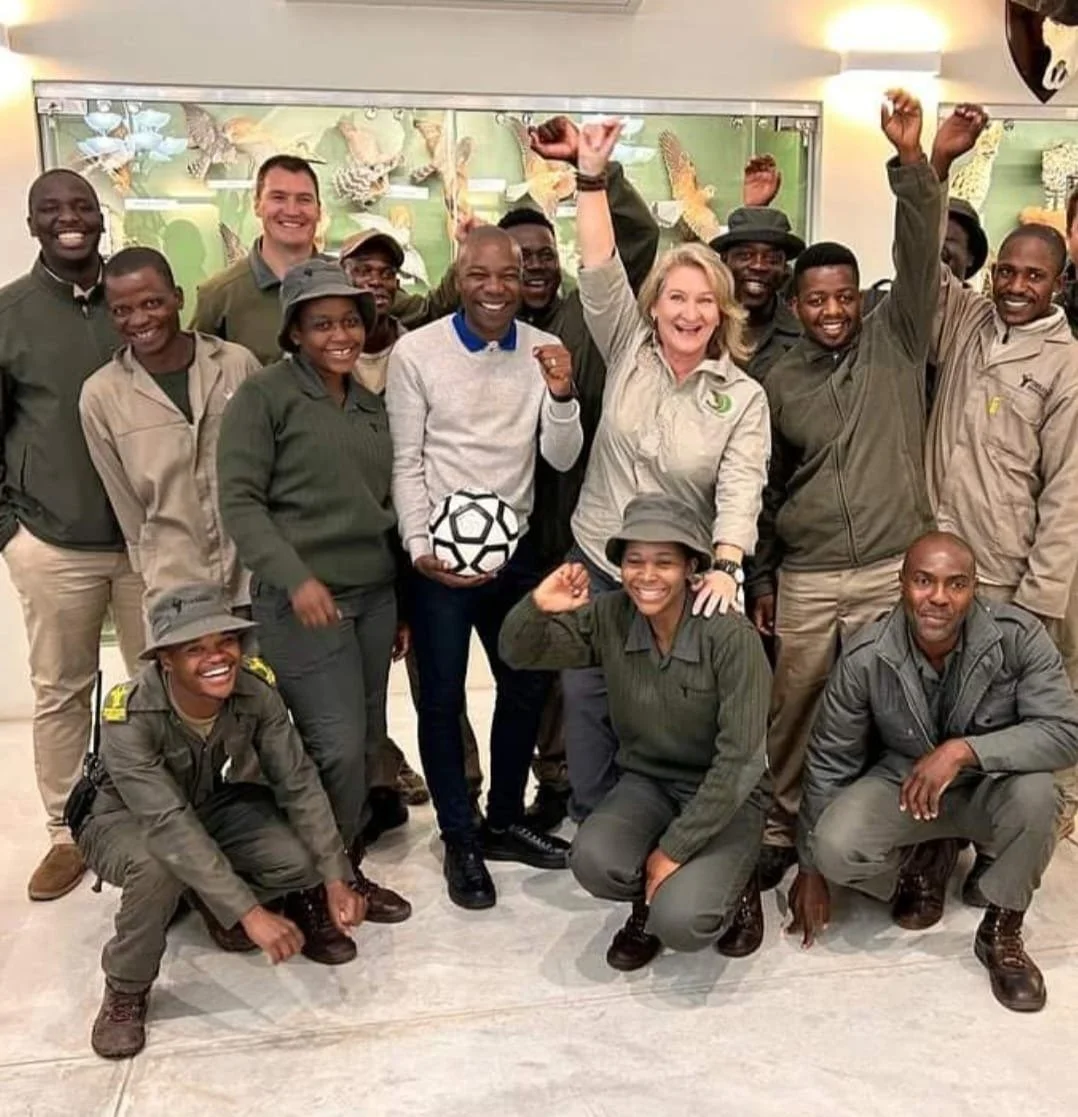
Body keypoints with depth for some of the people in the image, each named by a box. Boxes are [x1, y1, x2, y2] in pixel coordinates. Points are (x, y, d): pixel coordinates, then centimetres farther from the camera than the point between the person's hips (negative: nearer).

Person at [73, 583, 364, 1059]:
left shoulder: (255, 688, -24)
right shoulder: (129, 717, -36)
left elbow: (299, 783, -20)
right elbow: (169, 828, -41)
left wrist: (335, 879, -25)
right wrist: (250, 912, -45)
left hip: (210, 804, 4)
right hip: (126, 819, -4)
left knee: (301, 861, -21)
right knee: (160, 866, -38)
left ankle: (206, 897, 11)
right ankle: (126, 988, -9)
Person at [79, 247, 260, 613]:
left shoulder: (237, 365, -3)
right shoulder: (100, 395, -3)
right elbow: (127, 506, 5)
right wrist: (156, 578, 7)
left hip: (258, 578, 1)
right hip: (175, 592, 0)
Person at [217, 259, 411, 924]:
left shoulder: (372, 404, 15)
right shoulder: (264, 396, -4)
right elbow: (239, 502, -10)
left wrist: (403, 602, 17)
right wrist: (296, 578, -21)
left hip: (374, 593, 6)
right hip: (302, 597, -6)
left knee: (366, 743, 9)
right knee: (338, 747, -7)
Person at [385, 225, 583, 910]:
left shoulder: (545, 353, 0)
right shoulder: (416, 352, -8)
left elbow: (562, 459, -3)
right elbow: (406, 464, -6)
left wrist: (561, 395, -19)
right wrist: (420, 546, -15)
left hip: (515, 546, 4)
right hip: (440, 550, -3)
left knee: (528, 685, 15)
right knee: (443, 696, 7)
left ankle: (505, 821, 35)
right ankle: (460, 841, 23)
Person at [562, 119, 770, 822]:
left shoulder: (744, 398, -5)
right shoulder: (628, 353, 0)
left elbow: (742, 491, -17)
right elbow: (600, 271, -11)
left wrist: (726, 566, -33)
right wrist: (593, 176, -19)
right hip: (596, 565, 2)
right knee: (586, 698, 10)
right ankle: (592, 826, 30)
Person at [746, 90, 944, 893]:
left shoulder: (897, 340, 2)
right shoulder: (780, 380, 6)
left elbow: (920, 253, -13)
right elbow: (766, 485, 11)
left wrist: (910, 159, -25)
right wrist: (760, 577, 10)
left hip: (895, 571, -1)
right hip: (805, 579, 1)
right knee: (794, 711, 9)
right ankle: (779, 830, 26)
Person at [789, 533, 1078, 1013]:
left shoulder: (1019, 636, -22)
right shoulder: (865, 657, -20)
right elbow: (828, 762, -10)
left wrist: (964, 750, -38)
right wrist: (810, 871, -2)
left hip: (990, 786, 0)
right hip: (901, 781, 0)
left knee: (1033, 791, -34)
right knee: (835, 849, -27)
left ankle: (1002, 930, -6)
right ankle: (911, 864, 11)